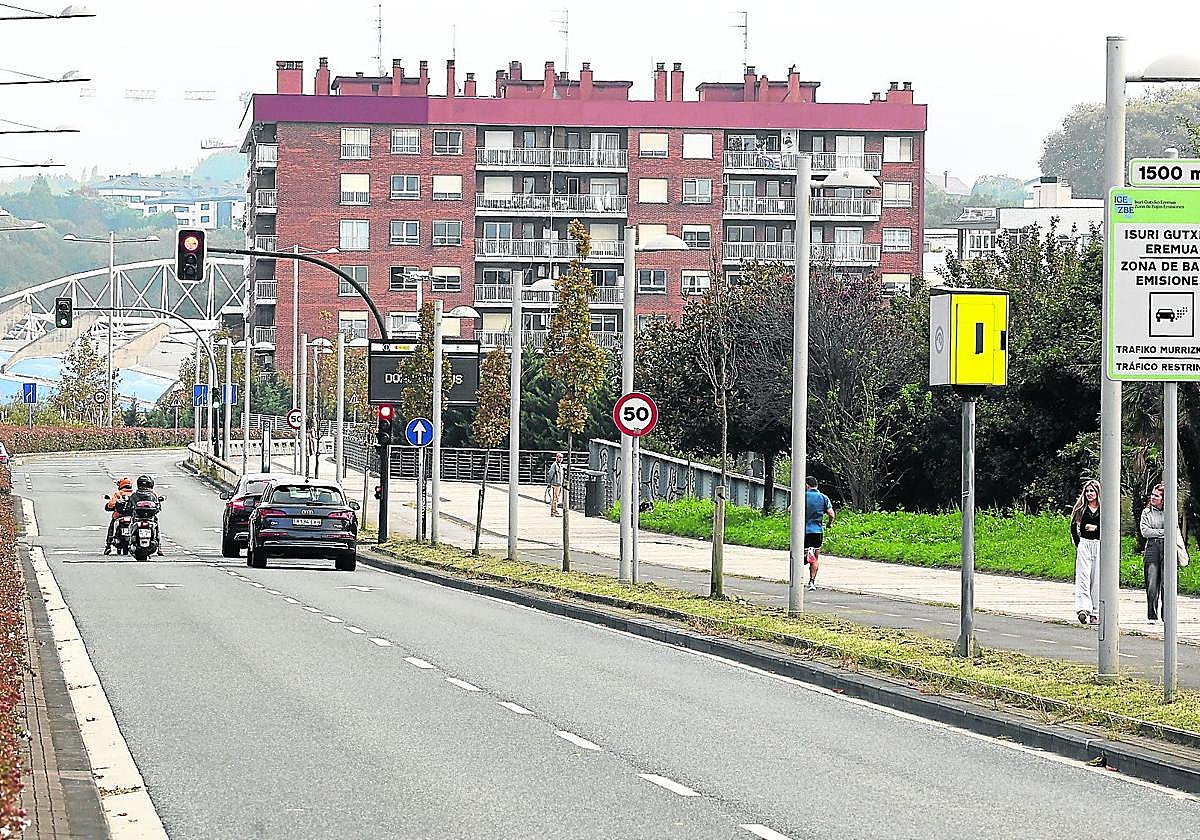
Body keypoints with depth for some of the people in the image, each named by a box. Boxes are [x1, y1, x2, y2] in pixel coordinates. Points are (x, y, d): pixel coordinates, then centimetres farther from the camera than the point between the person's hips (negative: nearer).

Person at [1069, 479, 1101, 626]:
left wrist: (1096, 528, -11)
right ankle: (1083, 609, -23)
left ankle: (1095, 613, 7)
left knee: (1097, 580, 1)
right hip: (1084, 544, 0)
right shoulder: (1081, 508, 8)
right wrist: (1078, 543, 4)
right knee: (1083, 578, -12)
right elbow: (1073, 527, 12)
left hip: (1100, 546, 0)